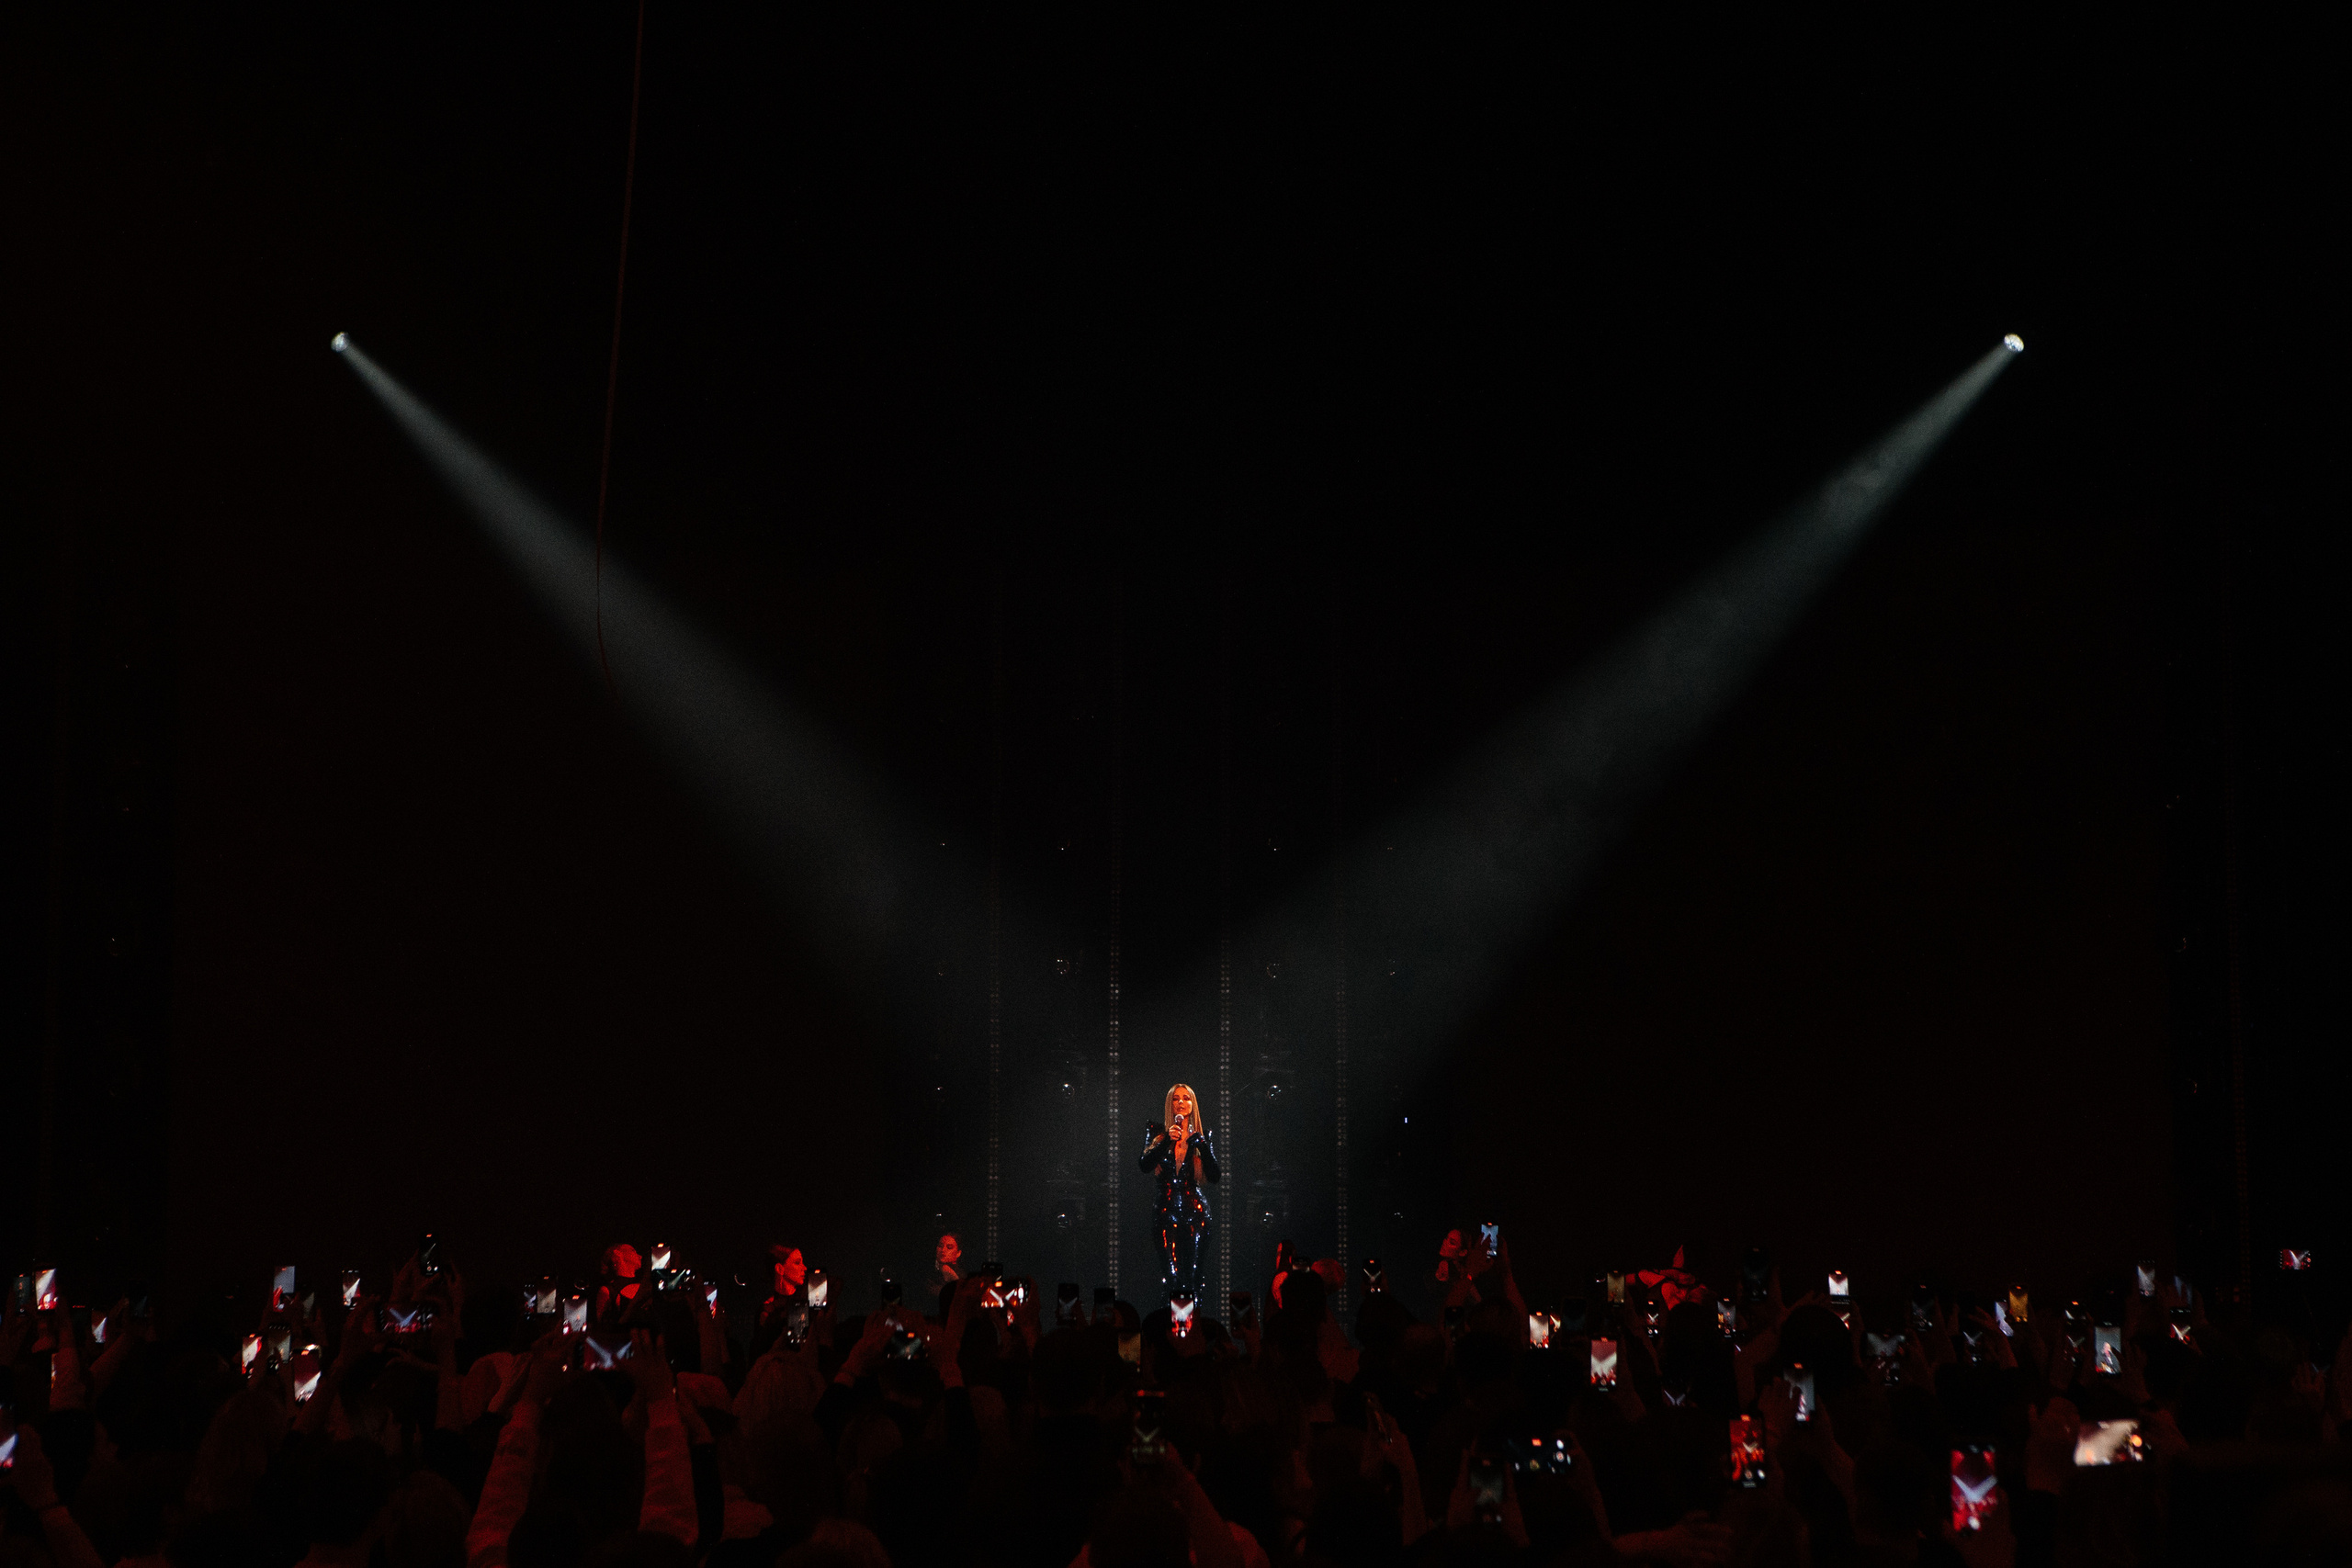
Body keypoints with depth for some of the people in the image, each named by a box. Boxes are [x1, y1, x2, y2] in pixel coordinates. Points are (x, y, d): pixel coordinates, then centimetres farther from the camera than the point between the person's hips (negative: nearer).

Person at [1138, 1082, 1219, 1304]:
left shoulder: (1202, 1134, 9)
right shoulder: (1158, 1132, 9)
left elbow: (1214, 1175, 2)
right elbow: (1144, 1165, -6)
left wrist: (1202, 1144, -9)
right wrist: (1168, 1140, -15)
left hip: (1194, 1208, 0)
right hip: (1165, 1208, 0)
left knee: (1192, 1267, -7)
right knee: (1170, 1269, -10)